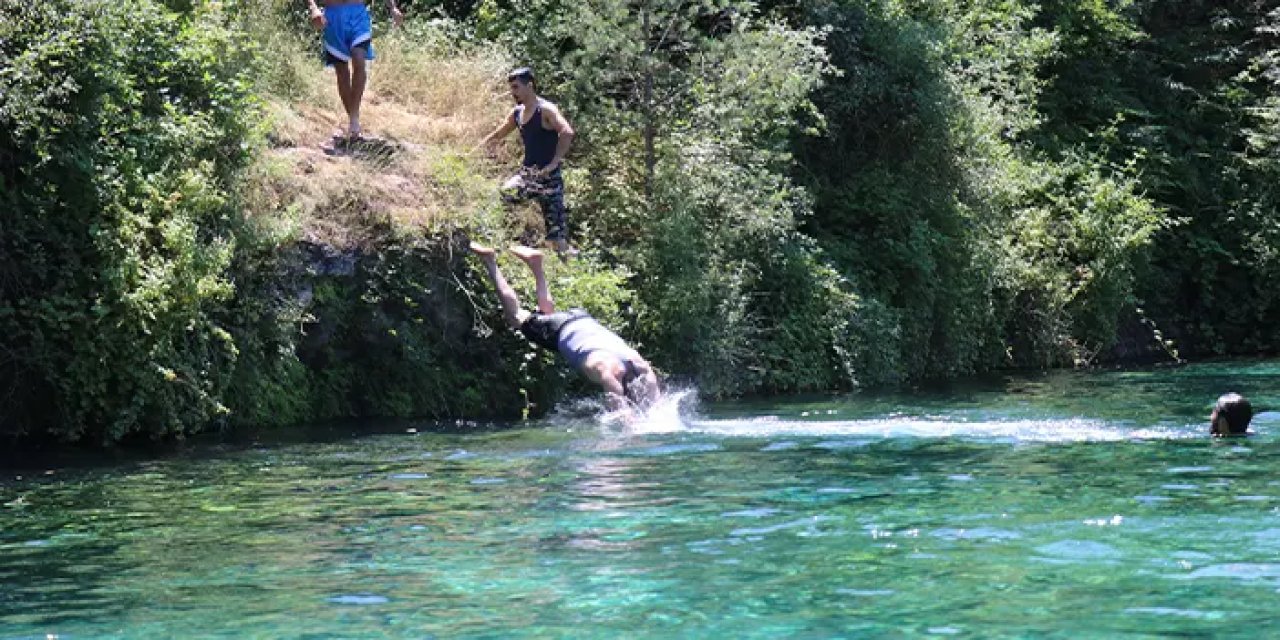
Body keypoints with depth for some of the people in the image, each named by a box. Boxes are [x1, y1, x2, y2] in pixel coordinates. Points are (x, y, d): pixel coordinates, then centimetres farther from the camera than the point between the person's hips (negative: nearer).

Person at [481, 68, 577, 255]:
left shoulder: (546, 110, -15)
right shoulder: (517, 113, 10)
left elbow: (567, 132, -31)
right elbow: (498, 135, 27)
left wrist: (554, 162, -32)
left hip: (548, 176, -8)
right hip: (527, 173, 8)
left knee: (555, 225, -10)